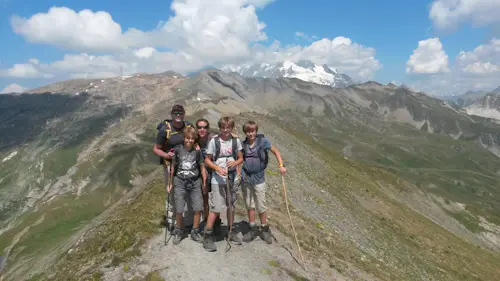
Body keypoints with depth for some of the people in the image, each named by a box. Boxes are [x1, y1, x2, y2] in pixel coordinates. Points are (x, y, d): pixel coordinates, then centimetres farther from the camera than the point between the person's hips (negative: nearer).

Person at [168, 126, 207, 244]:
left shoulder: (197, 151, -2)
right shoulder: (177, 149, -3)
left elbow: (202, 168, 6)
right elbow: (173, 166, 6)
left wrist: (204, 183, 7)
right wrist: (170, 182, 10)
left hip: (195, 182, 1)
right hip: (180, 182, -1)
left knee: (198, 208, 0)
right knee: (179, 210, 2)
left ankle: (195, 231, 19)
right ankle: (179, 232, 24)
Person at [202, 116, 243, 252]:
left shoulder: (236, 141, 1)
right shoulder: (214, 141, -7)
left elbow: (241, 158, 9)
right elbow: (207, 160, -3)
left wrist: (235, 162, -13)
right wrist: (218, 168, -18)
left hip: (232, 178, 4)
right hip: (218, 179, -4)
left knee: (231, 206, 15)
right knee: (216, 208, -5)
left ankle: (230, 231, 32)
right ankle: (207, 235, 9)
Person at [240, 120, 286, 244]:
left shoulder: (262, 141, -5)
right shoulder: (243, 144, 4)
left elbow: (276, 152, -1)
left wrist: (281, 165, -12)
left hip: (258, 179, -3)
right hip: (245, 179, 3)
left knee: (261, 207, 5)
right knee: (249, 206, 12)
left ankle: (264, 230, 24)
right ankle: (253, 229, 27)